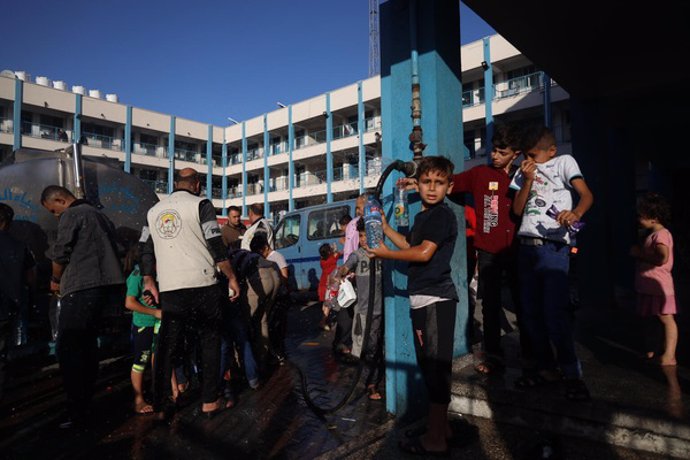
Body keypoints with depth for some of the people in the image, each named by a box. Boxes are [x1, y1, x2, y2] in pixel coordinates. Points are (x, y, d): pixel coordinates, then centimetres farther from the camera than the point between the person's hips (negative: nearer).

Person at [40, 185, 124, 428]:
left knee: (67, 349, -6)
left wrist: (56, 279, 10)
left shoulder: (71, 215, -5)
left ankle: (77, 411, -5)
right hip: (103, 285, 9)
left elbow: (60, 253, -8)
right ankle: (86, 401, 25)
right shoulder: (98, 214, 20)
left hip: (81, 289, -9)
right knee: (87, 345, 16)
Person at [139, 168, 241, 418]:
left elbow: (146, 250, 15)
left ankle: (159, 407, 14)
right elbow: (216, 246, -8)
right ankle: (209, 402, 10)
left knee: (167, 347, 10)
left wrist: (149, 282, 20)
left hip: (169, 290, 5)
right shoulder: (200, 204, -2)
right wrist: (231, 277, -1)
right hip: (201, 285, -4)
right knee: (210, 343, 7)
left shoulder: (154, 211, 15)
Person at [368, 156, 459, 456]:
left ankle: (435, 441, 9)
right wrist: (383, 226, 18)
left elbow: (424, 253, -21)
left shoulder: (443, 214, -11)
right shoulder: (422, 216, 18)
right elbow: (410, 246, 22)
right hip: (423, 299, 10)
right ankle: (440, 427, 32)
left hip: (435, 299, -10)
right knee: (430, 366, 17)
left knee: (435, 367, -2)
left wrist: (385, 254, -10)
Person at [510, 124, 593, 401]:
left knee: (555, 313, -11)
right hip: (527, 248, 5)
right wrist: (528, 180, -4)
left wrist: (576, 213, -30)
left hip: (554, 248, -5)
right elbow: (517, 210, 7)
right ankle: (546, 368, 21)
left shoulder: (564, 162, 4)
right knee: (531, 313, 8)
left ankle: (573, 375, 3)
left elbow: (587, 195, -8)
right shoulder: (523, 173, 15)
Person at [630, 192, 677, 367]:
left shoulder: (661, 234, -15)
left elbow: (662, 258, -28)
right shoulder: (650, 234, 14)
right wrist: (638, 252, 5)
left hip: (659, 285, -10)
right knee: (648, 318, 16)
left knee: (666, 318, -5)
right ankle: (650, 351, 26)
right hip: (646, 286, 10)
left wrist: (640, 254, -18)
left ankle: (669, 356, -3)